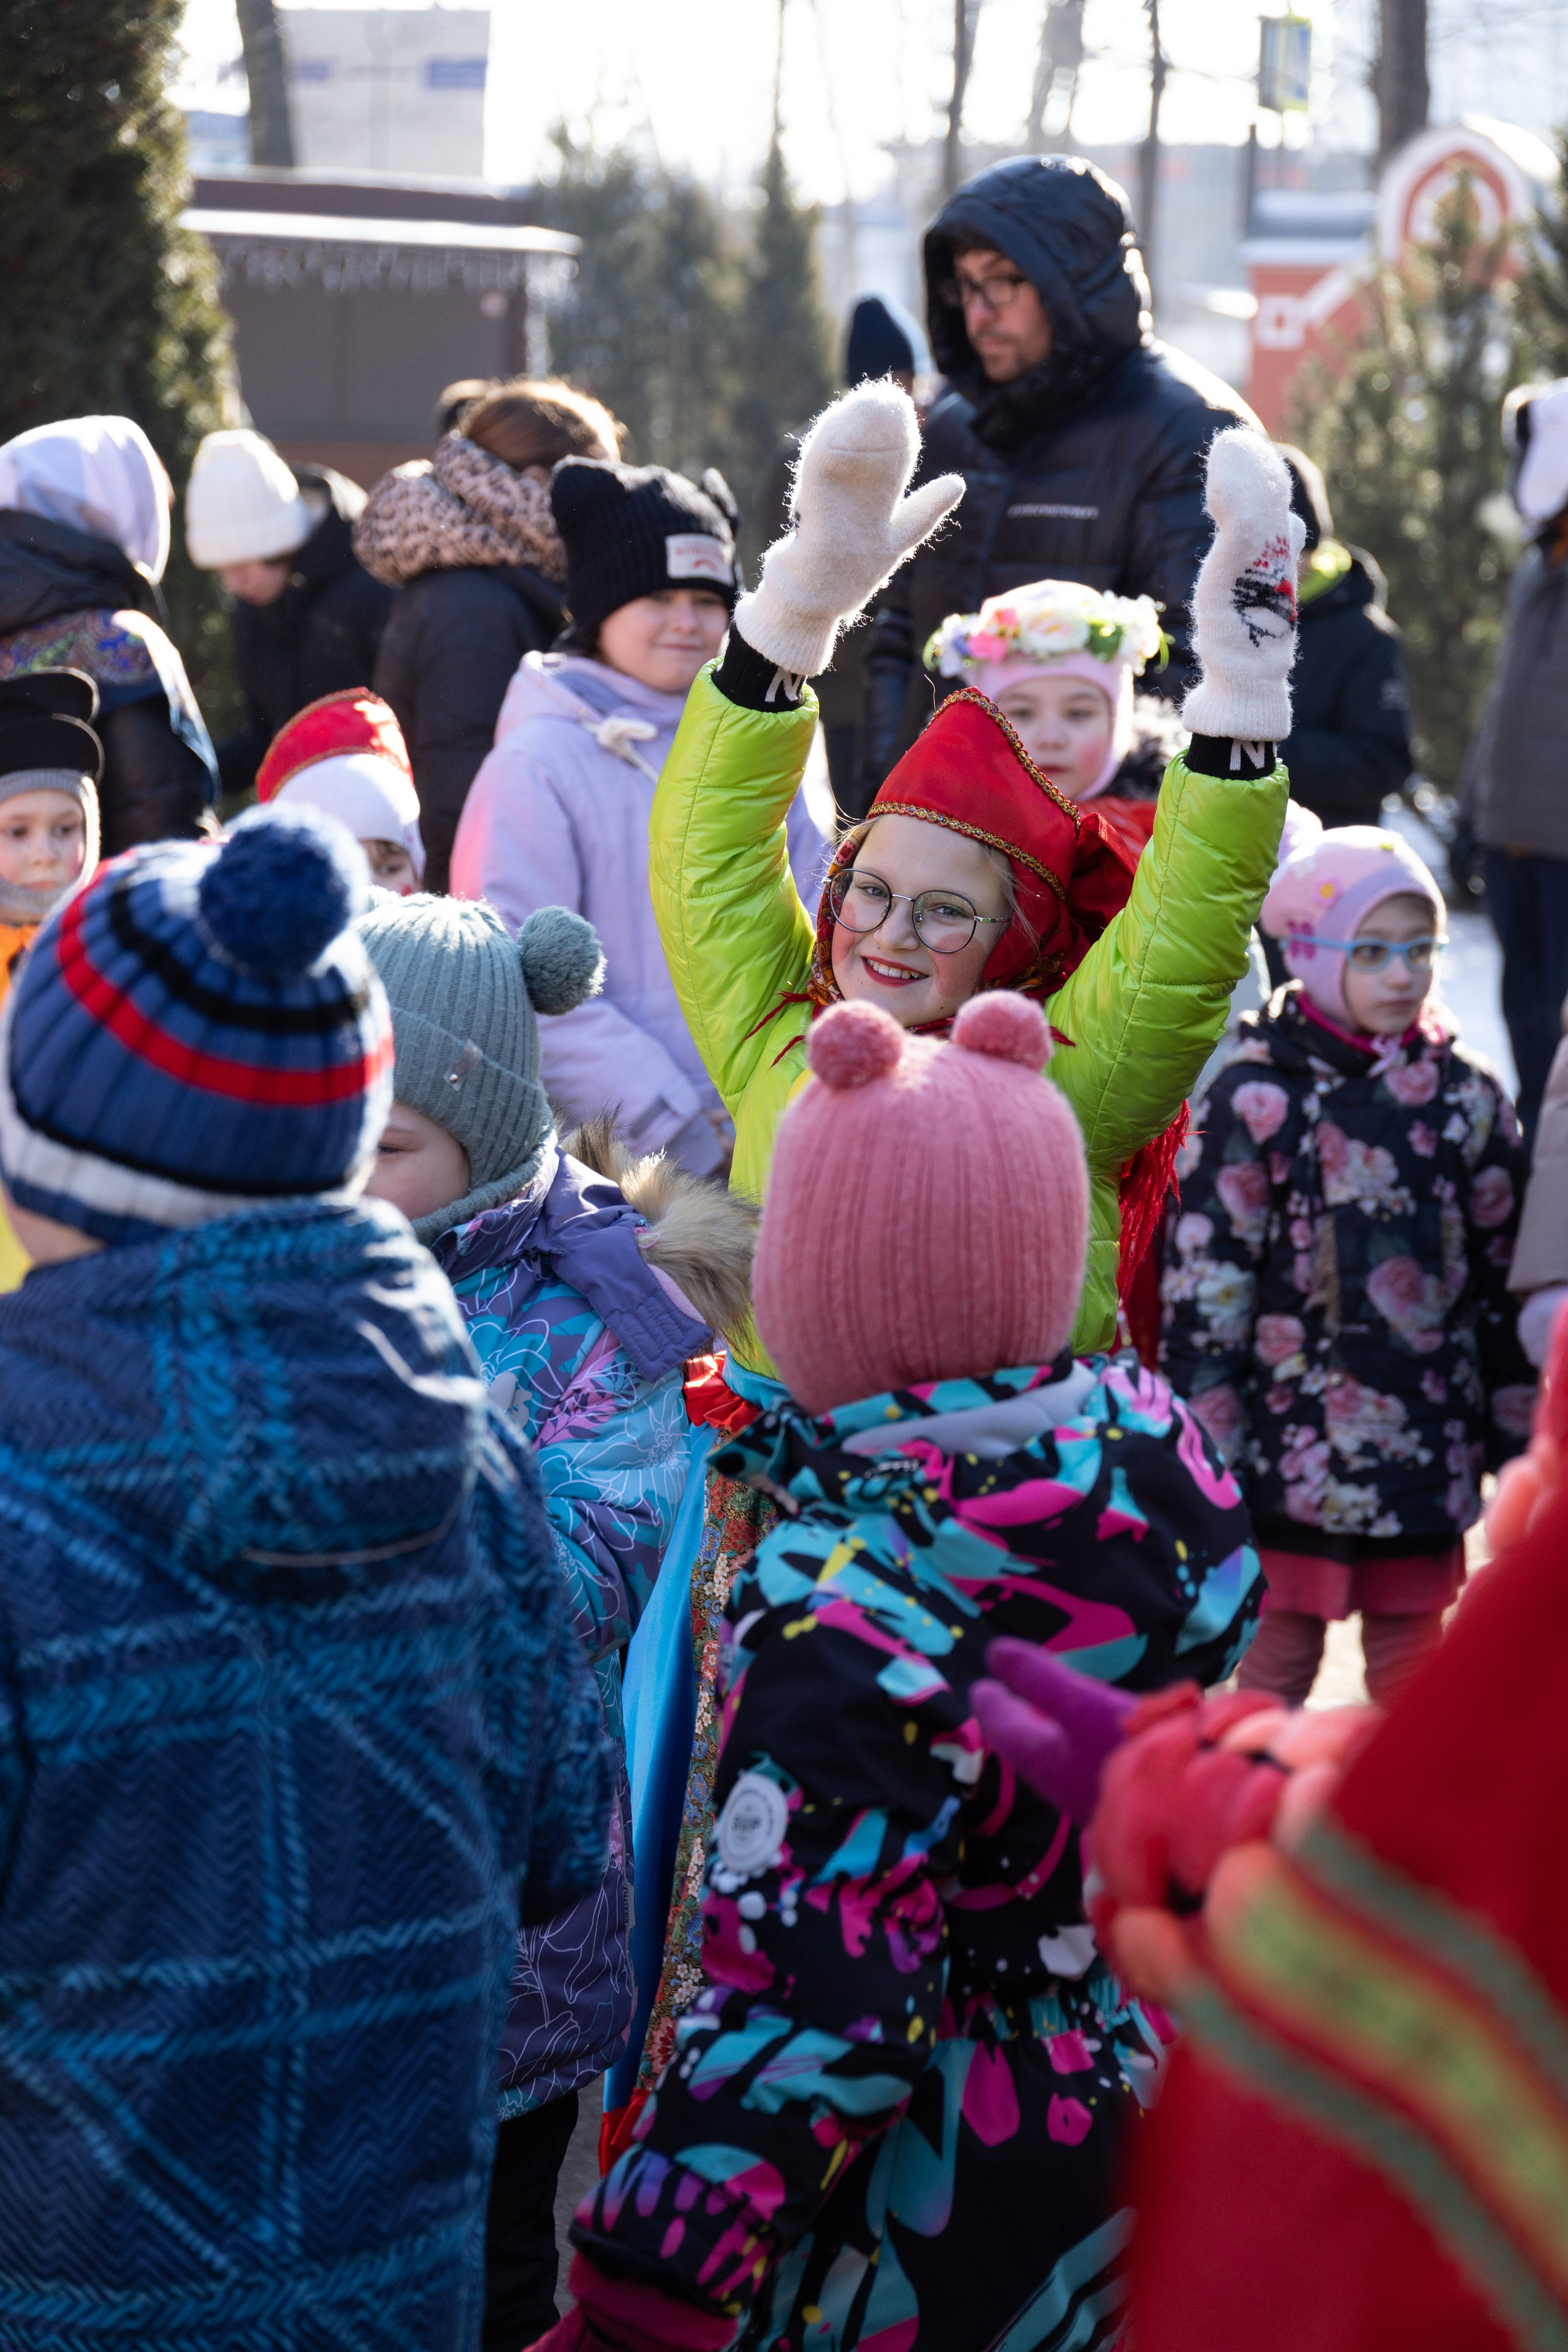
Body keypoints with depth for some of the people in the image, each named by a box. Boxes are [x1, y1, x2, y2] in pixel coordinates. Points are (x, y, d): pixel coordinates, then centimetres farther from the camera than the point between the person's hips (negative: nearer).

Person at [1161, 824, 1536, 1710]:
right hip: (1294, 1437, -3)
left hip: (1428, 1436, 3)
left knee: (1412, 1649, 12)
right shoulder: (1258, 1095, -8)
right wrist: (1203, 1438, -7)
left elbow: (1504, 1271, 9)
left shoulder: (1467, 1095, 3)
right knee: (1280, 1645, 6)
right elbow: (1205, 1273, -6)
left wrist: (1518, 1429, 10)